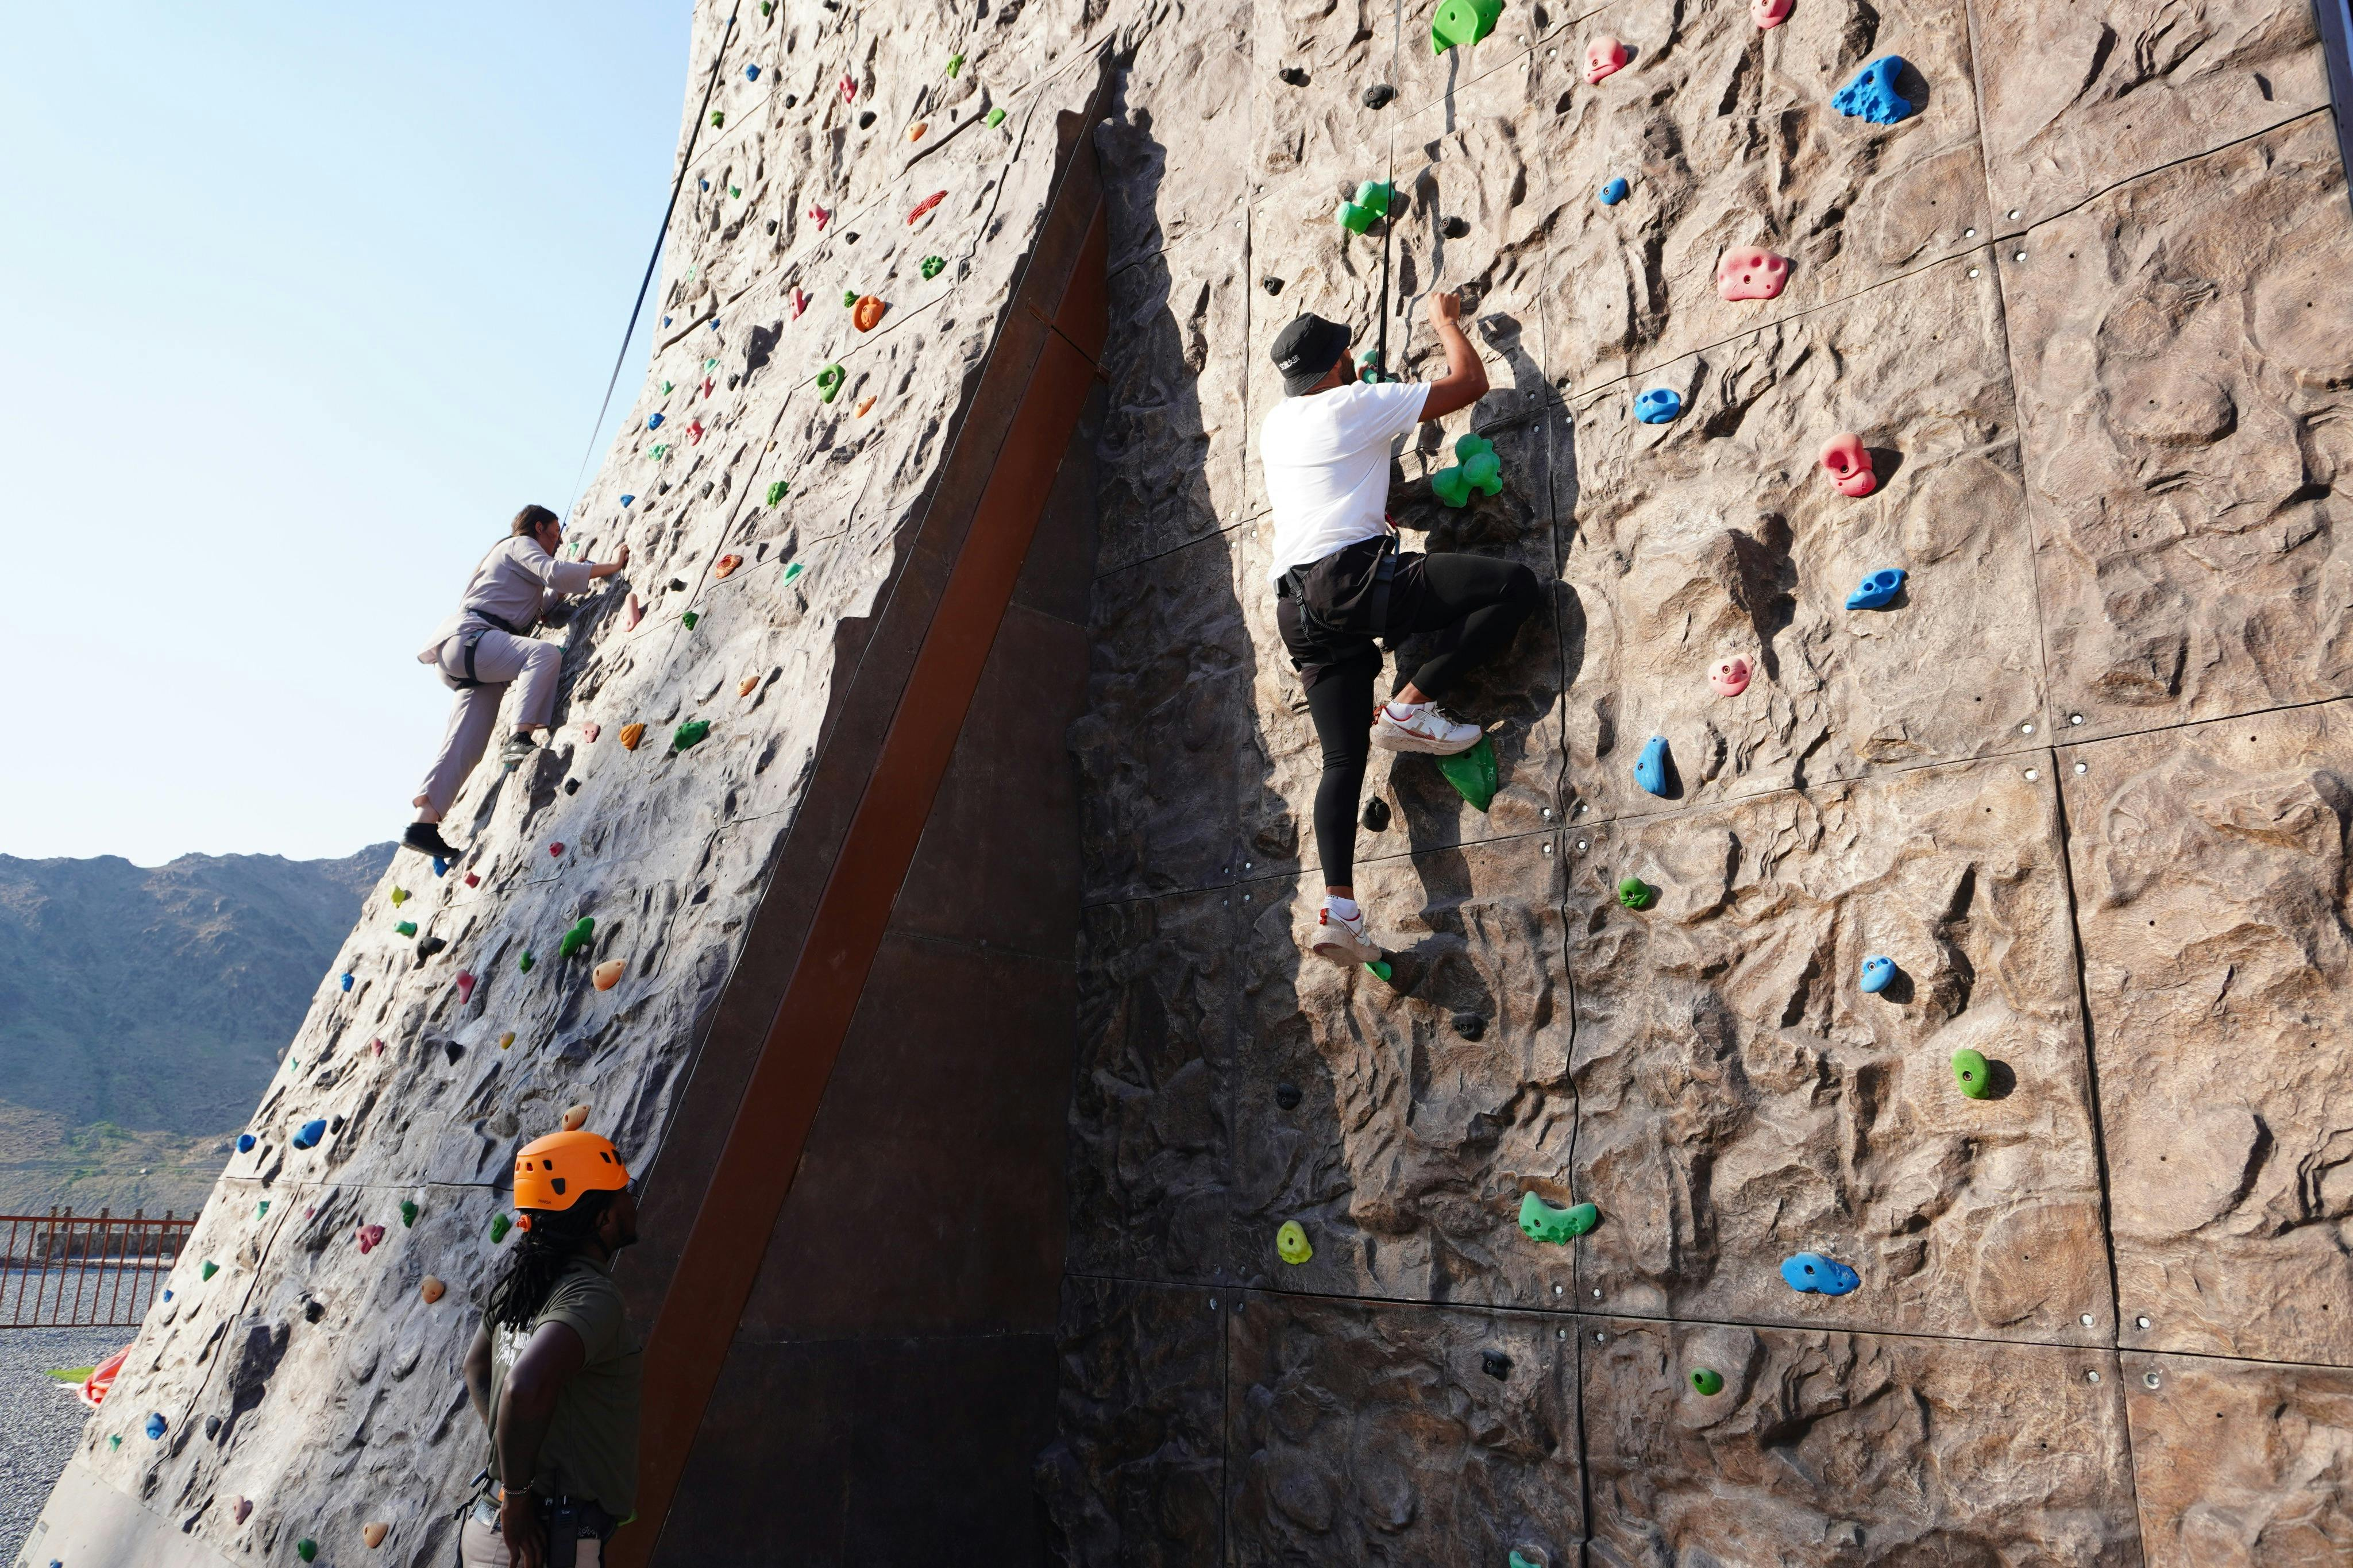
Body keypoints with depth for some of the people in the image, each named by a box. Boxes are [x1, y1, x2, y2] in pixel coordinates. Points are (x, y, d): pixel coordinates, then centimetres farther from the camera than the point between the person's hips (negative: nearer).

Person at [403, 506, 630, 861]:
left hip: (460, 658, 10)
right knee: (545, 653, -33)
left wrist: (564, 585, 30)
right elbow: (554, 572, -13)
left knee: (466, 745, 0)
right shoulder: (520, 543, 6)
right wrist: (611, 566, -9)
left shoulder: (514, 552, 35)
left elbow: (536, 610, 36)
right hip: (468, 637, -10)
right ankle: (520, 737, -44)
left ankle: (424, 820, -4)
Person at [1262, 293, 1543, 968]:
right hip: (1354, 575, -7)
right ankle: (1410, 705, -9)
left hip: (1296, 604, 7)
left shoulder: (1274, 424, 22)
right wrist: (1447, 321, 25)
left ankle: (1338, 906, -6)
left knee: (1343, 756, 6)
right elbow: (1470, 382, 10)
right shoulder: (1355, 405, 3)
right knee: (1516, 586, -8)